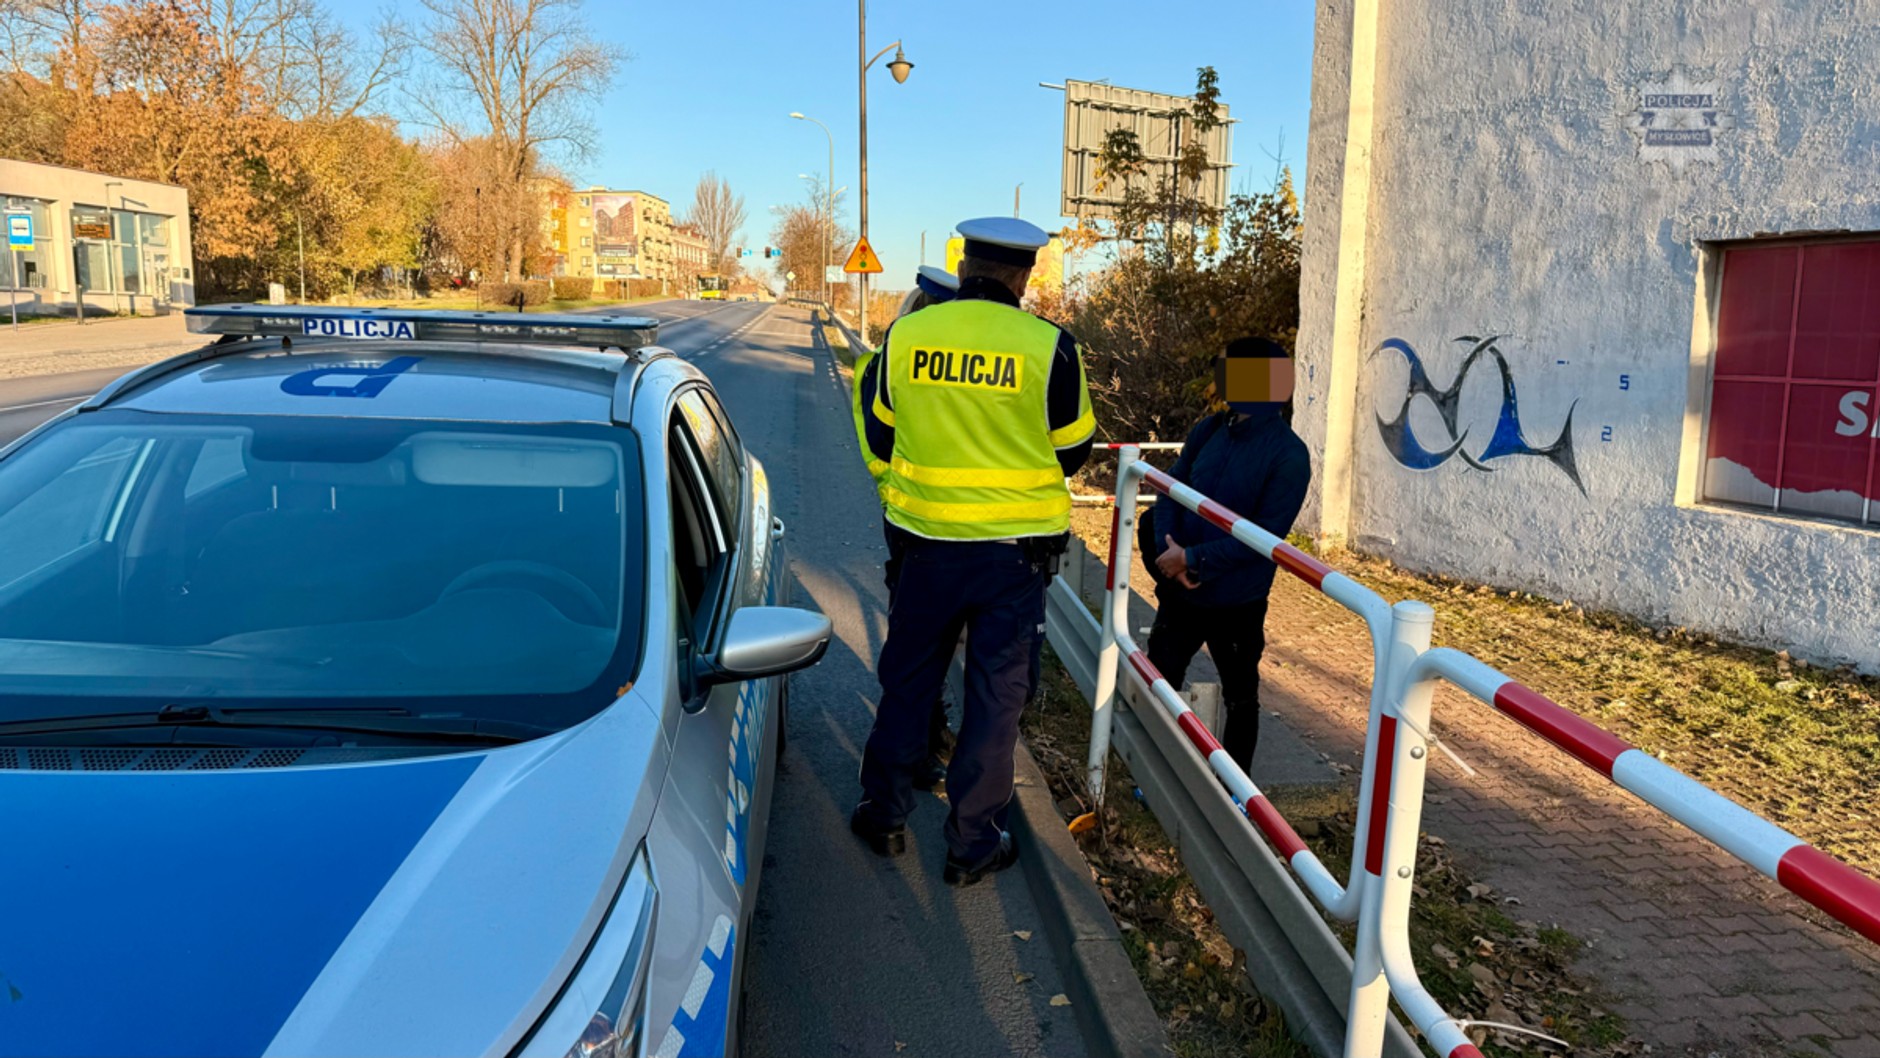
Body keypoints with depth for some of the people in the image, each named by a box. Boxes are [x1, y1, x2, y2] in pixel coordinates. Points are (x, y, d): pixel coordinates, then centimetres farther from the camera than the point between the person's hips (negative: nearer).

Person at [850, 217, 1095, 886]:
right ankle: (973, 844, 18)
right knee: (996, 694, 9)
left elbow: (880, 436, 8)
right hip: (1016, 548, -2)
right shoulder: (1047, 347, -12)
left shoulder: (903, 335, -4)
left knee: (907, 680, 18)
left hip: (926, 538, 2)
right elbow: (1072, 450, 0)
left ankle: (884, 813, 30)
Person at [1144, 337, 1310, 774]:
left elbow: (1265, 534, -20)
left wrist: (1193, 558, -21)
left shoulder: (1289, 455, -15)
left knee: (1240, 696, 14)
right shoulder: (1209, 430, 2)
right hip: (1180, 589, 5)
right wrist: (1168, 551, -14)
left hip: (1237, 600, -5)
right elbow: (1172, 490, 2)